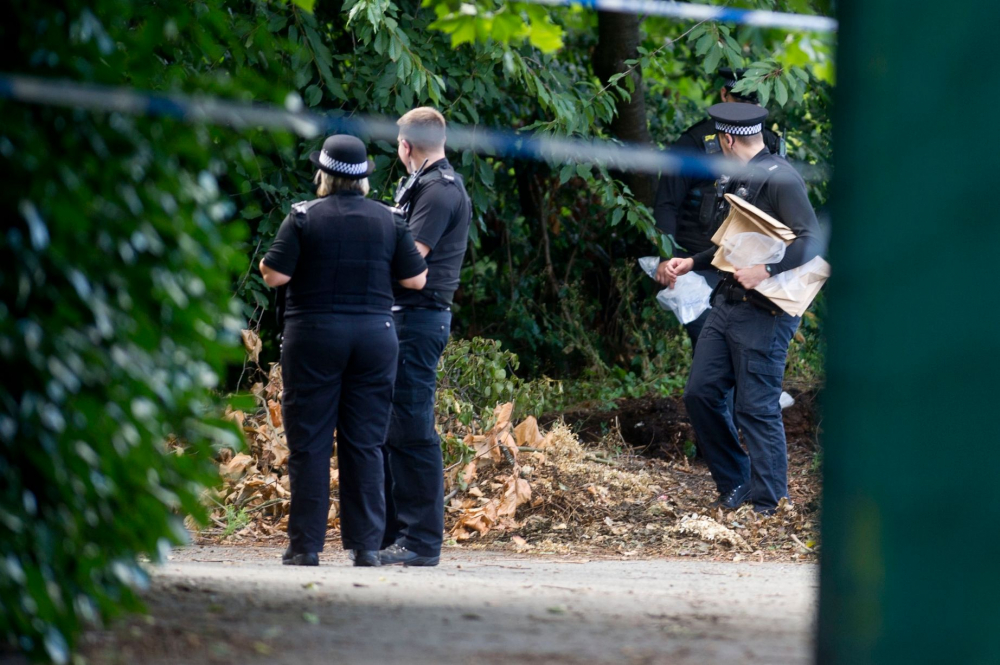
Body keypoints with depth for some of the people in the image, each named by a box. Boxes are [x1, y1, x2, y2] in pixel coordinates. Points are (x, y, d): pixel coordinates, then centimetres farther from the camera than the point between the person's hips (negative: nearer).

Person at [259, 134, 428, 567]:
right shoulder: (388, 220, 3)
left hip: (314, 335, -2)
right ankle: (366, 544, 3)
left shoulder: (304, 217, -6)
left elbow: (275, 275, -11)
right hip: (375, 334, 2)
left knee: (309, 444, 1)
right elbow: (415, 279, 5)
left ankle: (306, 545, 0)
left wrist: (265, 263, 11)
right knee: (365, 444, 5)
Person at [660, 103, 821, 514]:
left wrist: (764, 272, -31)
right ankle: (735, 483, 22)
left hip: (764, 313, -10)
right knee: (701, 393, 9)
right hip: (727, 304, 10)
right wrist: (691, 264, 24)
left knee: (758, 409, -5)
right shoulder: (740, 181, 16)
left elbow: (811, 241, -23)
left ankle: (767, 507, 4)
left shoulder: (779, 179, -14)